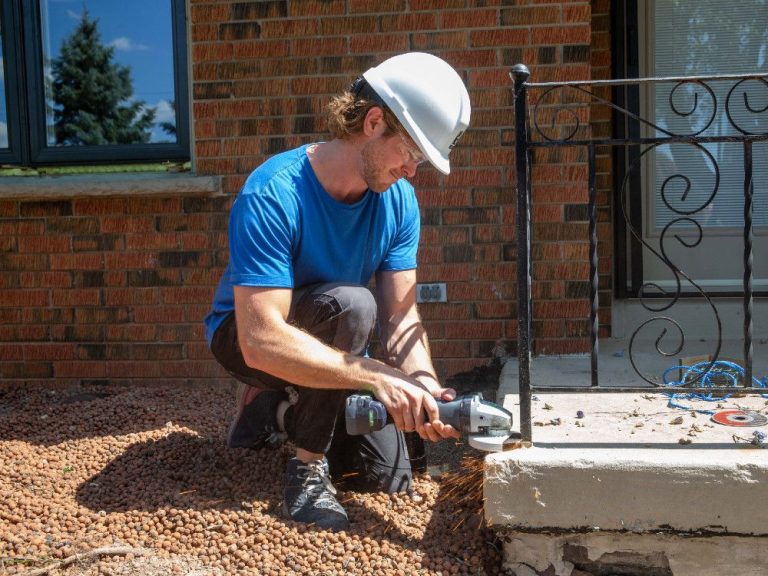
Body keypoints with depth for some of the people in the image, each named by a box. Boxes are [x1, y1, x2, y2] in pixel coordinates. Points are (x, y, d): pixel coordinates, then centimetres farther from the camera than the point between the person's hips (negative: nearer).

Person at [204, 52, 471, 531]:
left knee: (390, 476, -1)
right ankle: (307, 469, -18)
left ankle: (278, 408, 21)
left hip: (328, 344, 6)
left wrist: (425, 384, -35)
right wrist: (376, 376, -46)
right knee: (350, 304, -35)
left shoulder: (398, 199, -12)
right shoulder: (272, 196, -32)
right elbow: (262, 341, -40)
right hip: (244, 336, -6)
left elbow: (401, 315, -15)